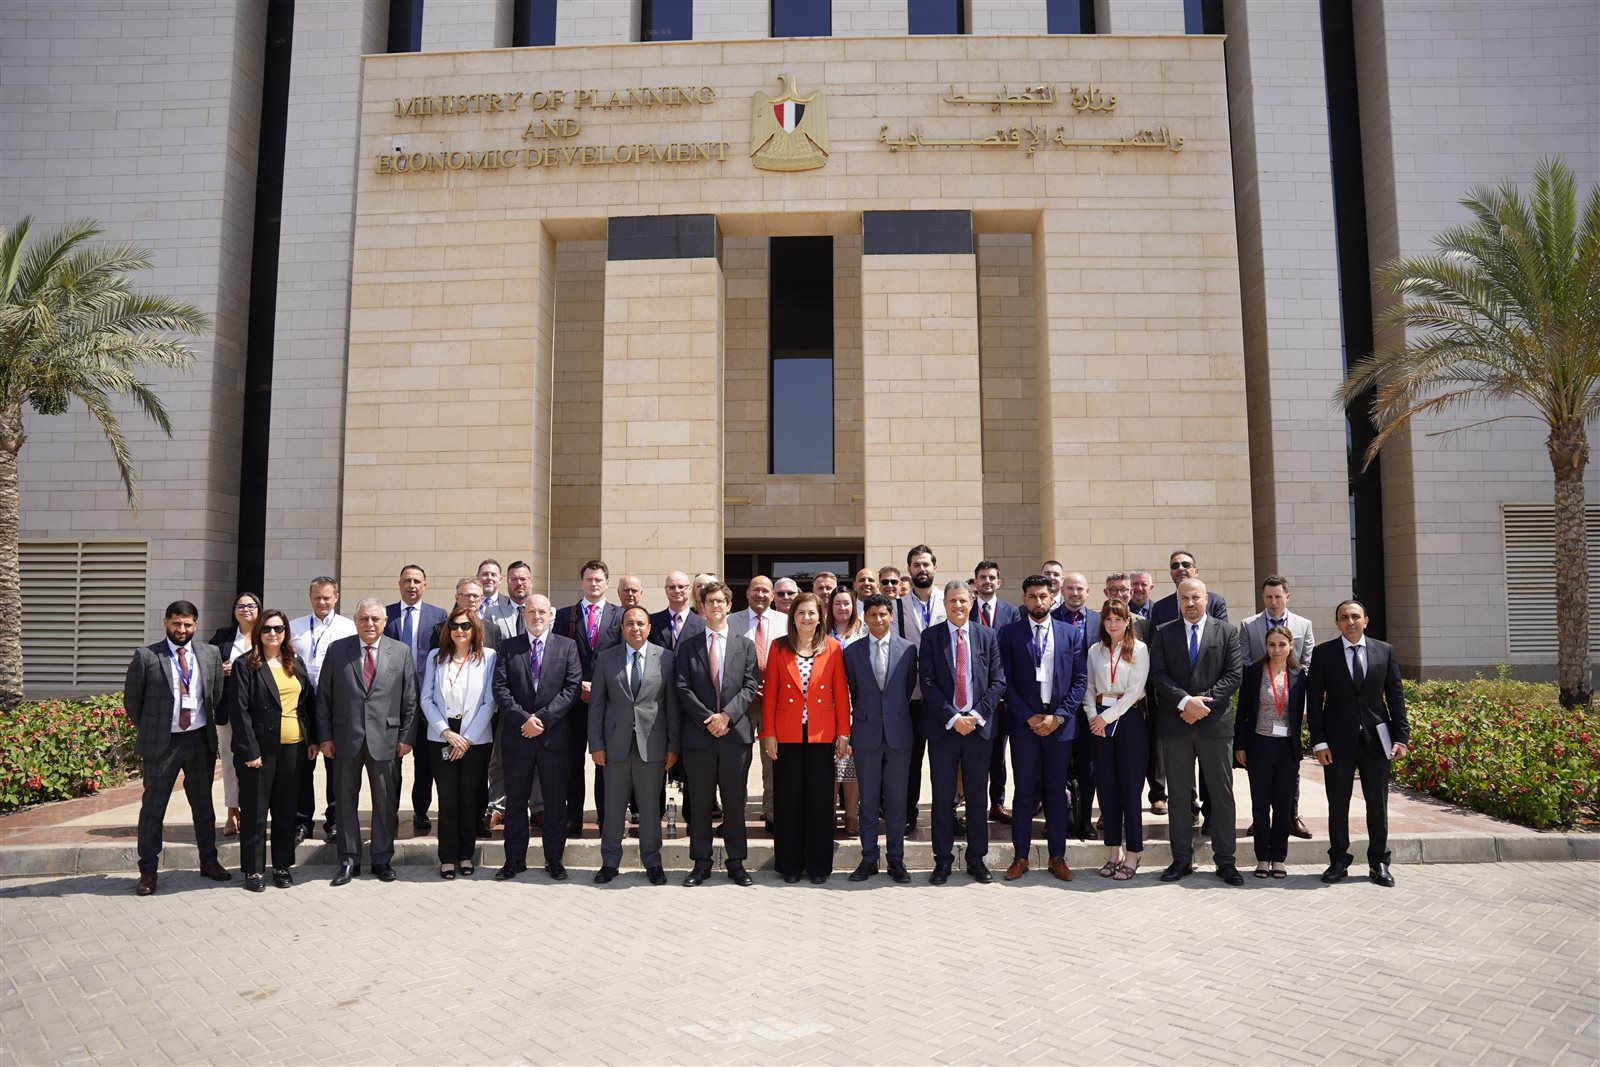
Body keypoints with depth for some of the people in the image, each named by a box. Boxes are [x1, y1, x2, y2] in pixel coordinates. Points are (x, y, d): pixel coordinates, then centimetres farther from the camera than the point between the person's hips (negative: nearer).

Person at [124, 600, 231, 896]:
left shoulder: (210, 654, 4)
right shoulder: (146, 656, -6)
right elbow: (131, 699, 3)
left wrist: (209, 727, 10)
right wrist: (147, 730, 7)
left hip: (200, 739, 3)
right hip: (162, 742, -3)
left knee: (203, 804, 13)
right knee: (153, 807, 4)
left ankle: (209, 861, 26)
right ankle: (148, 871, 14)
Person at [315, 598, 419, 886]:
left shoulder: (401, 652, 3)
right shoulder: (337, 650, 3)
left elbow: (410, 700, 3)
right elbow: (323, 697, 4)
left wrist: (407, 737, -2)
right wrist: (325, 736, -1)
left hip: (386, 738, 0)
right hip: (346, 738, 0)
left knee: (386, 803, 7)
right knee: (346, 801, 8)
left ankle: (382, 860, 19)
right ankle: (349, 861, 19)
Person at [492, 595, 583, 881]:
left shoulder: (567, 646, 4)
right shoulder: (509, 647, 7)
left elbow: (572, 688, -4)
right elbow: (500, 688, -1)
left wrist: (542, 718, -12)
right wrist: (523, 719, -14)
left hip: (554, 736, -1)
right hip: (516, 736, 1)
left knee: (555, 801, 6)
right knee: (515, 801, 8)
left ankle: (554, 860, 17)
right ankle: (514, 860, 19)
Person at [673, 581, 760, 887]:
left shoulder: (745, 645, 9)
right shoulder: (688, 646, 7)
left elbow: (750, 686, 0)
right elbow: (683, 688, -1)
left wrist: (727, 715, -13)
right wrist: (707, 719, -11)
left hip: (736, 733, 0)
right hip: (698, 735, 0)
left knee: (735, 802, 6)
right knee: (699, 803, 6)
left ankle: (736, 862, 16)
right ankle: (701, 863, 16)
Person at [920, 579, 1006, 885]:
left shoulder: (987, 636, 5)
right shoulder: (931, 636, 0)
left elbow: (998, 681, 2)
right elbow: (927, 683, -5)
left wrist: (976, 715, -10)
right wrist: (953, 718, -13)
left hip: (979, 725, 1)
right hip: (943, 726, -1)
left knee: (977, 796, 9)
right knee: (943, 796, 5)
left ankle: (976, 859, 19)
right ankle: (943, 859, 15)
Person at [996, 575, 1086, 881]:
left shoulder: (1071, 634, 6)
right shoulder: (1009, 633, 1)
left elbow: (1080, 680, 3)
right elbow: (1006, 681, -2)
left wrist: (1058, 716, -7)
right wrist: (1029, 717, -9)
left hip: (1060, 722, 1)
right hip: (1023, 723, -1)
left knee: (1057, 791, 8)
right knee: (1024, 792, 4)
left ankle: (1057, 856, 18)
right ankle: (1020, 856, 13)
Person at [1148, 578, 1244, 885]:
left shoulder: (1227, 632, 5)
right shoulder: (1164, 633, 7)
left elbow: (1234, 675, -3)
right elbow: (1158, 675, -2)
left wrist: (1203, 701, -13)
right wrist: (1185, 701, -16)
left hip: (1215, 722, -1)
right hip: (1175, 723, 1)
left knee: (1222, 793, 4)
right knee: (1179, 793, 7)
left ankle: (1225, 860, 13)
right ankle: (1182, 859, 15)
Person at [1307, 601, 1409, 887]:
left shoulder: (1385, 651, 5)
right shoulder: (1323, 653, 0)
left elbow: (1395, 696, 6)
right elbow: (1314, 700, -1)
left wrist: (1401, 736, -2)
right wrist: (1318, 741, -8)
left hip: (1375, 739, 1)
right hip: (1338, 740, -1)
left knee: (1378, 805, 6)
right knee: (1338, 805, 6)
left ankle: (1378, 864, 18)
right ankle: (1339, 861, 17)